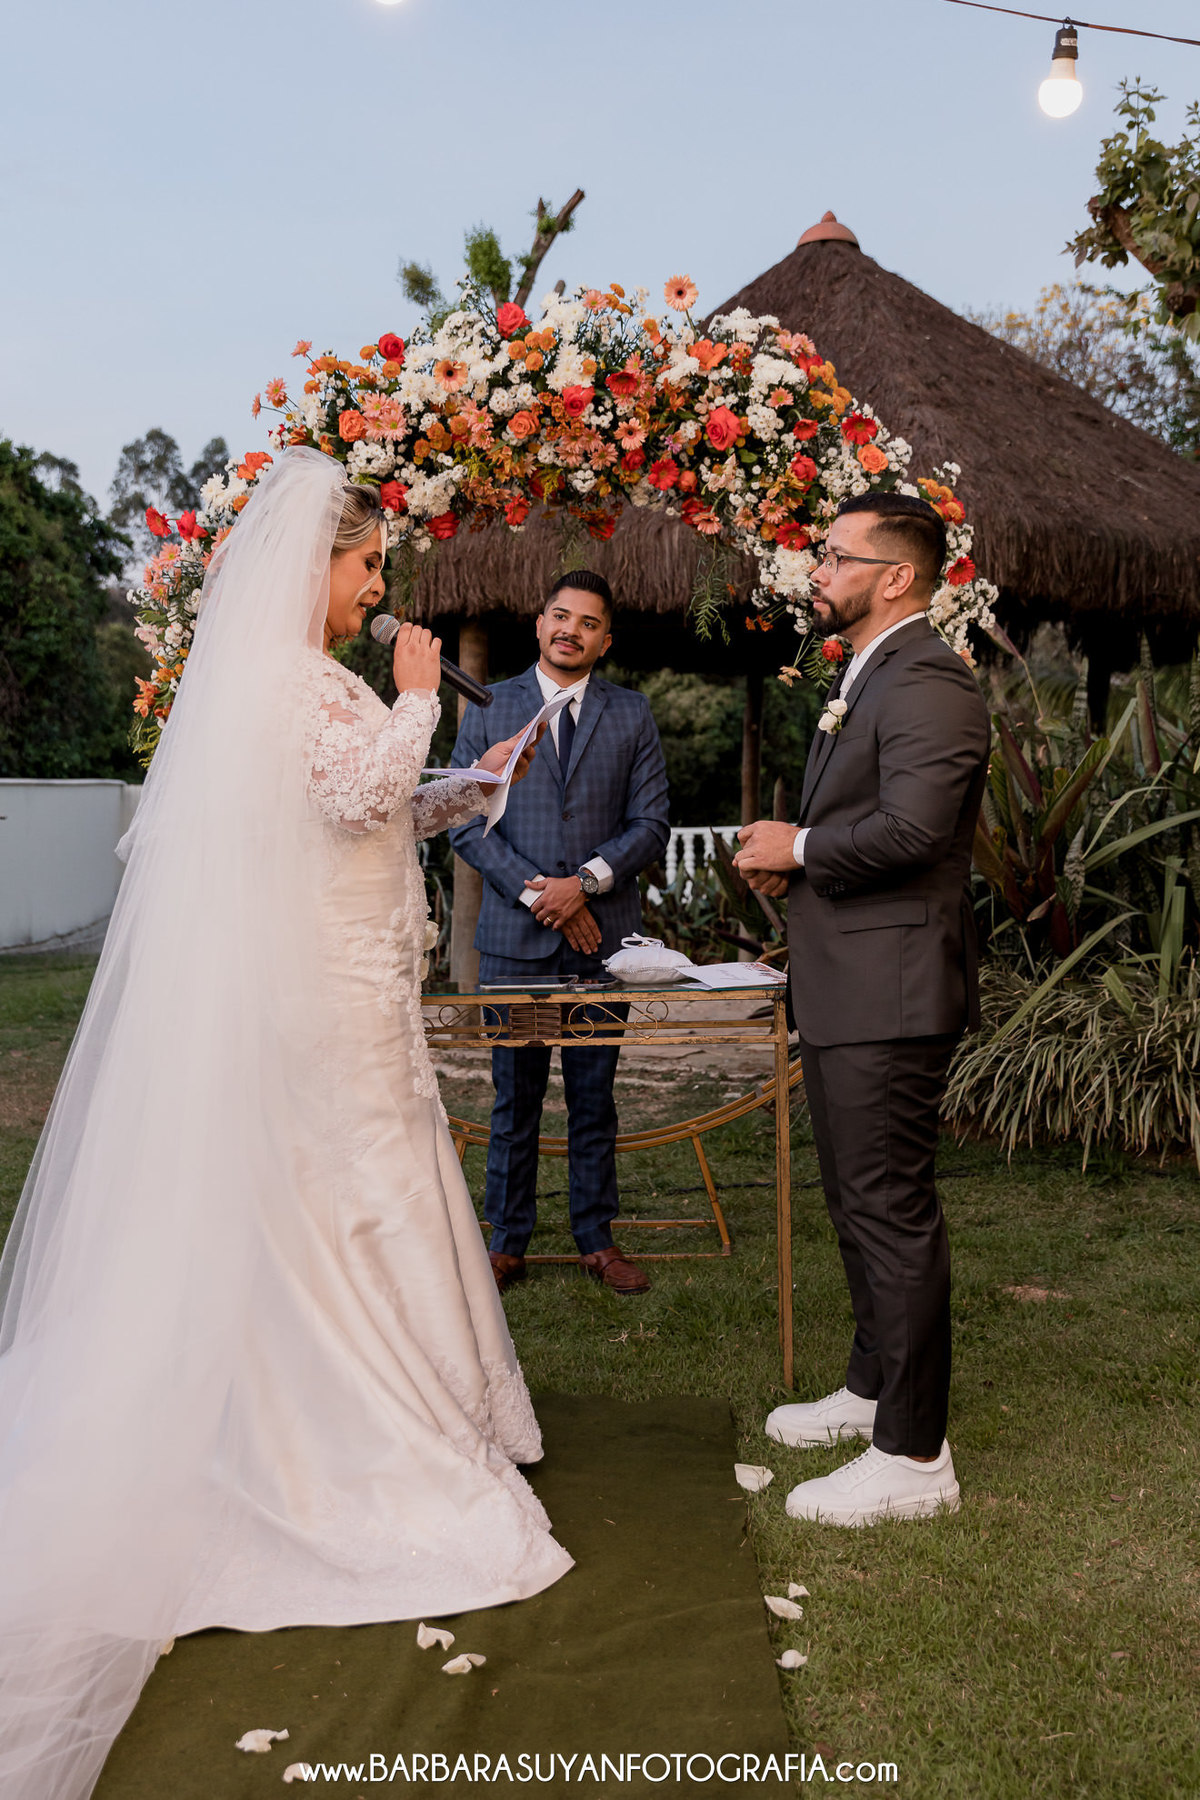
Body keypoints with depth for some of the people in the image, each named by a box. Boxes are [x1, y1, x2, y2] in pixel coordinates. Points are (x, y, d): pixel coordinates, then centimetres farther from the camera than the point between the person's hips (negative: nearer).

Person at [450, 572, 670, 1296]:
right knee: (515, 1096, 5)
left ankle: (597, 1238, 20)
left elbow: (651, 822, 3)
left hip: (603, 933, 1)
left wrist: (586, 881, -11)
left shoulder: (632, 714, 8)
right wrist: (538, 892, -9)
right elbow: (466, 821, 0)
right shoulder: (489, 707, 5)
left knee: (595, 1095, 9)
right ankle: (509, 1241, 17)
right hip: (515, 935, -1)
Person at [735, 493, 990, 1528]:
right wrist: (793, 857, 6)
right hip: (848, 992, 11)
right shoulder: (865, 678, 19)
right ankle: (875, 1389, 37)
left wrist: (798, 847, -13)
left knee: (893, 1211, -4)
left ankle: (913, 1455, 6)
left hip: (890, 995, -11)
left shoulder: (927, 680, -15)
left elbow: (911, 826, -27)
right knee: (860, 1203, 20)